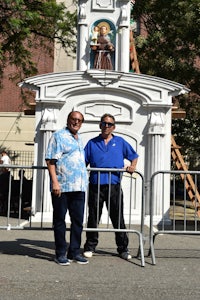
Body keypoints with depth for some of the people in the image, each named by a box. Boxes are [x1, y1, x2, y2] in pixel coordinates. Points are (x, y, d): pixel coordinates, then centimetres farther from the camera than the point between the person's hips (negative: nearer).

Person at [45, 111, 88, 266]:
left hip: (79, 187, 7)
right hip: (62, 186, -7)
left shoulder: (79, 139, 19)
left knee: (78, 220, 9)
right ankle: (61, 253, 12)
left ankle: (74, 252, 19)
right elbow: (51, 160, -9)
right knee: (60, 220, 3)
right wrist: (55, 182, -18)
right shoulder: (59, 136, -2)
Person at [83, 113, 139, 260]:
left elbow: (134, 156, 18)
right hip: (95, 185, 0)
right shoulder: (92, 143, 13)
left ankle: (123, 248, 12)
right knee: (93, 217, 5)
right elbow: (84, 162, 11)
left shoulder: (120, 142, 13)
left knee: (118, 218, 3)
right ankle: (90, 247, 18)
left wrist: (132, 166, -1)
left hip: (114, 185, 0)